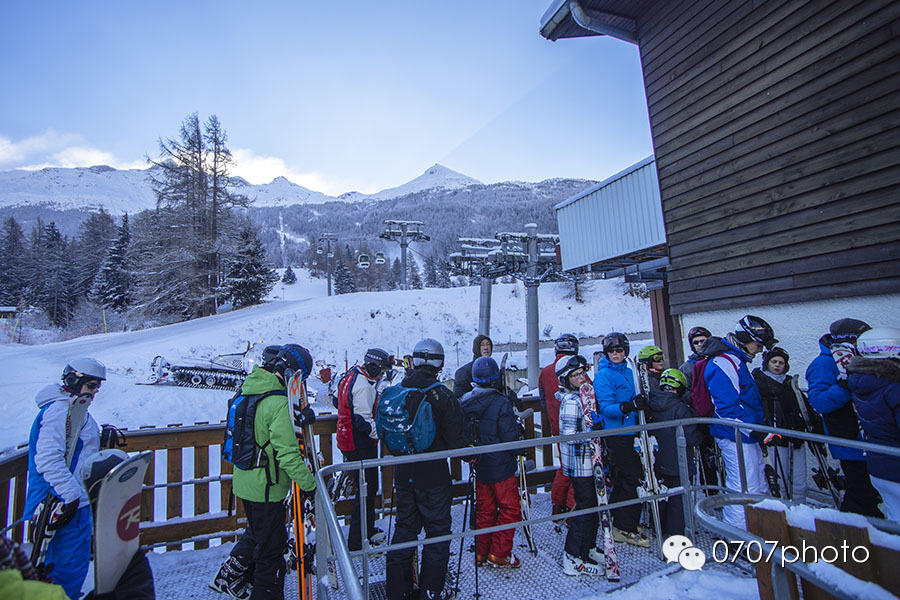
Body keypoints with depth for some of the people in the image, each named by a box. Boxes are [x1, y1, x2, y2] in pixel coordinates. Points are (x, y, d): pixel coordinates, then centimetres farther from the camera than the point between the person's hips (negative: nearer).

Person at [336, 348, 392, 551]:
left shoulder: (349, 377, 9)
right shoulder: (363, 386, -23)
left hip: (348, 441, 10)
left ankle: (368, 530, 37)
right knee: (367, 491, 2)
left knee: (368, 488, 22)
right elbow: (363, 422, -27)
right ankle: (357, 542, 13)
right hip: (361, 448, -10)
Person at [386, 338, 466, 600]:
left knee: (405, 527, 21)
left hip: (403, 473, 5)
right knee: (437, 530, 14)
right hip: (433, 475, -4)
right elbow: (455, 441, -17)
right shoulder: (443, 396, -19)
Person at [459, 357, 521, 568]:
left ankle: (481, 553, 29)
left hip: (479, 466, 6)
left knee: (484, 510, 20)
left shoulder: (464, 402, -3)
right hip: (501, 466, -5)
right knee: (509, 510, 13)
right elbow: (511, 437, -19)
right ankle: (499, 554, 17)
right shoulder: (501, 403, -20)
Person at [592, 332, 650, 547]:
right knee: (631, 477, -6)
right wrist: (627, 406, -36)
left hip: (629, 432, 8)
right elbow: (606, 407, -22)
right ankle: (624, 528, 7)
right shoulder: (604, 375, -13)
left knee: (622, 479, 16)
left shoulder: (627, 372, 12)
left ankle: (616, 521, 31)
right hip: (615, 433, -8)